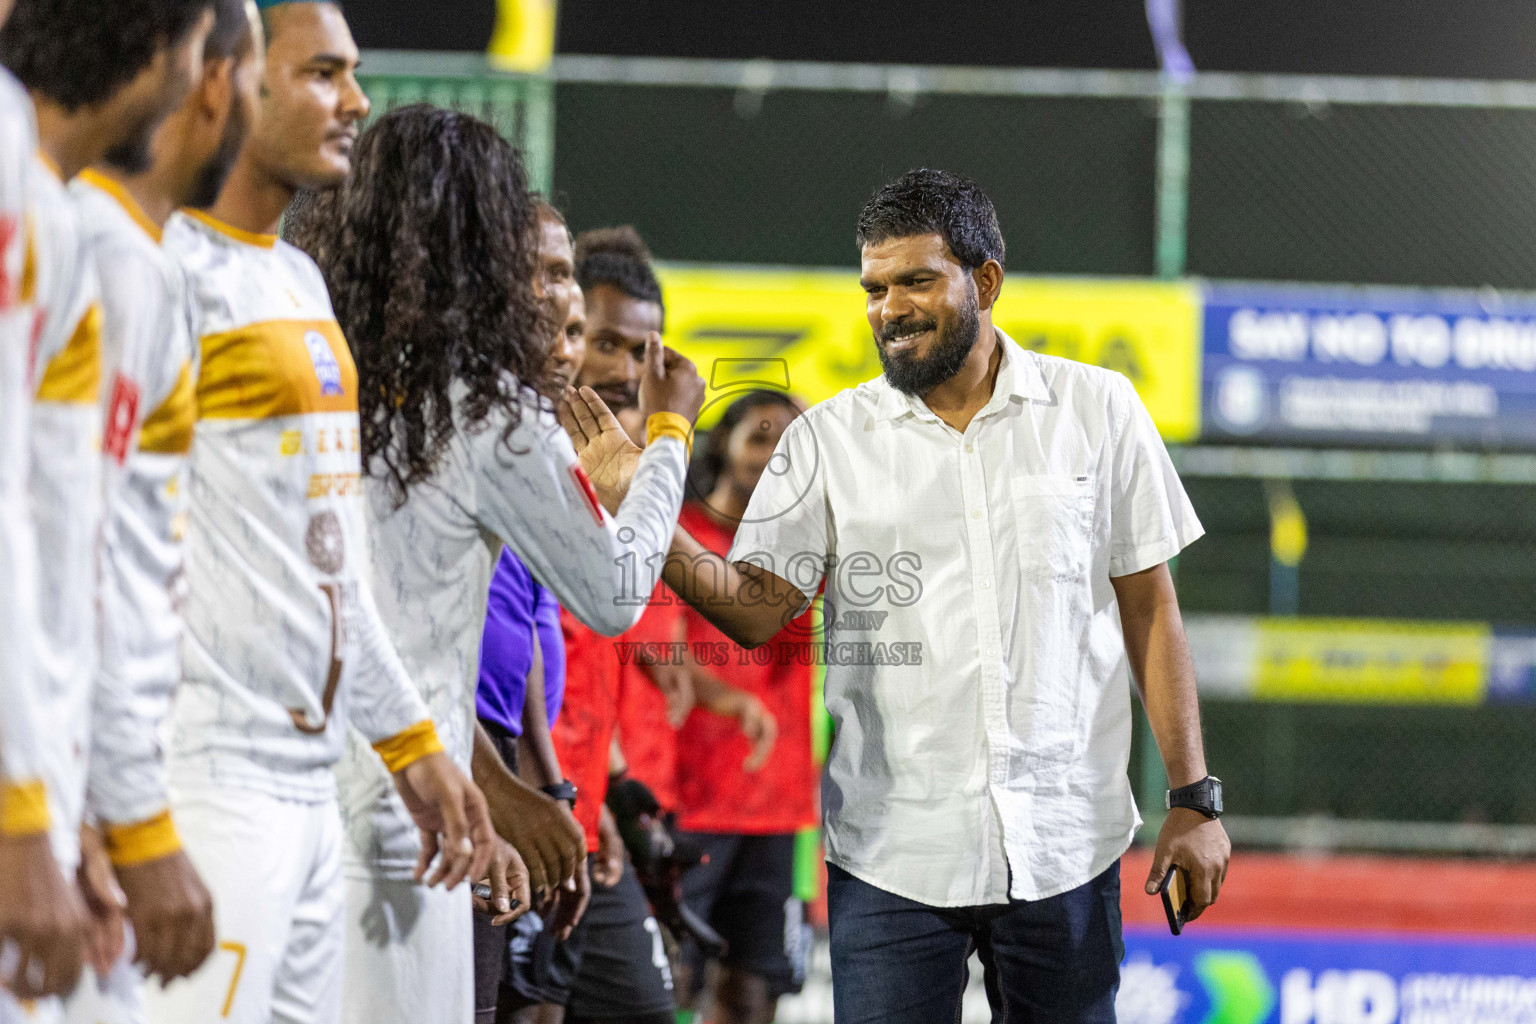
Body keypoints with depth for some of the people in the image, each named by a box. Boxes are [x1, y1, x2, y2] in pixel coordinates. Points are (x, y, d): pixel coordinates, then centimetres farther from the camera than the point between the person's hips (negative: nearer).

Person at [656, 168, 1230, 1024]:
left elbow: (1150, 609, 6)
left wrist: (1194, 800, 2)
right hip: (893, 856, 0)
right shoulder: (829, 440, 4)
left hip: (1065, 848, 0)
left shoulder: (1096, 409, 4)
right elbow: (759, 608, -5)